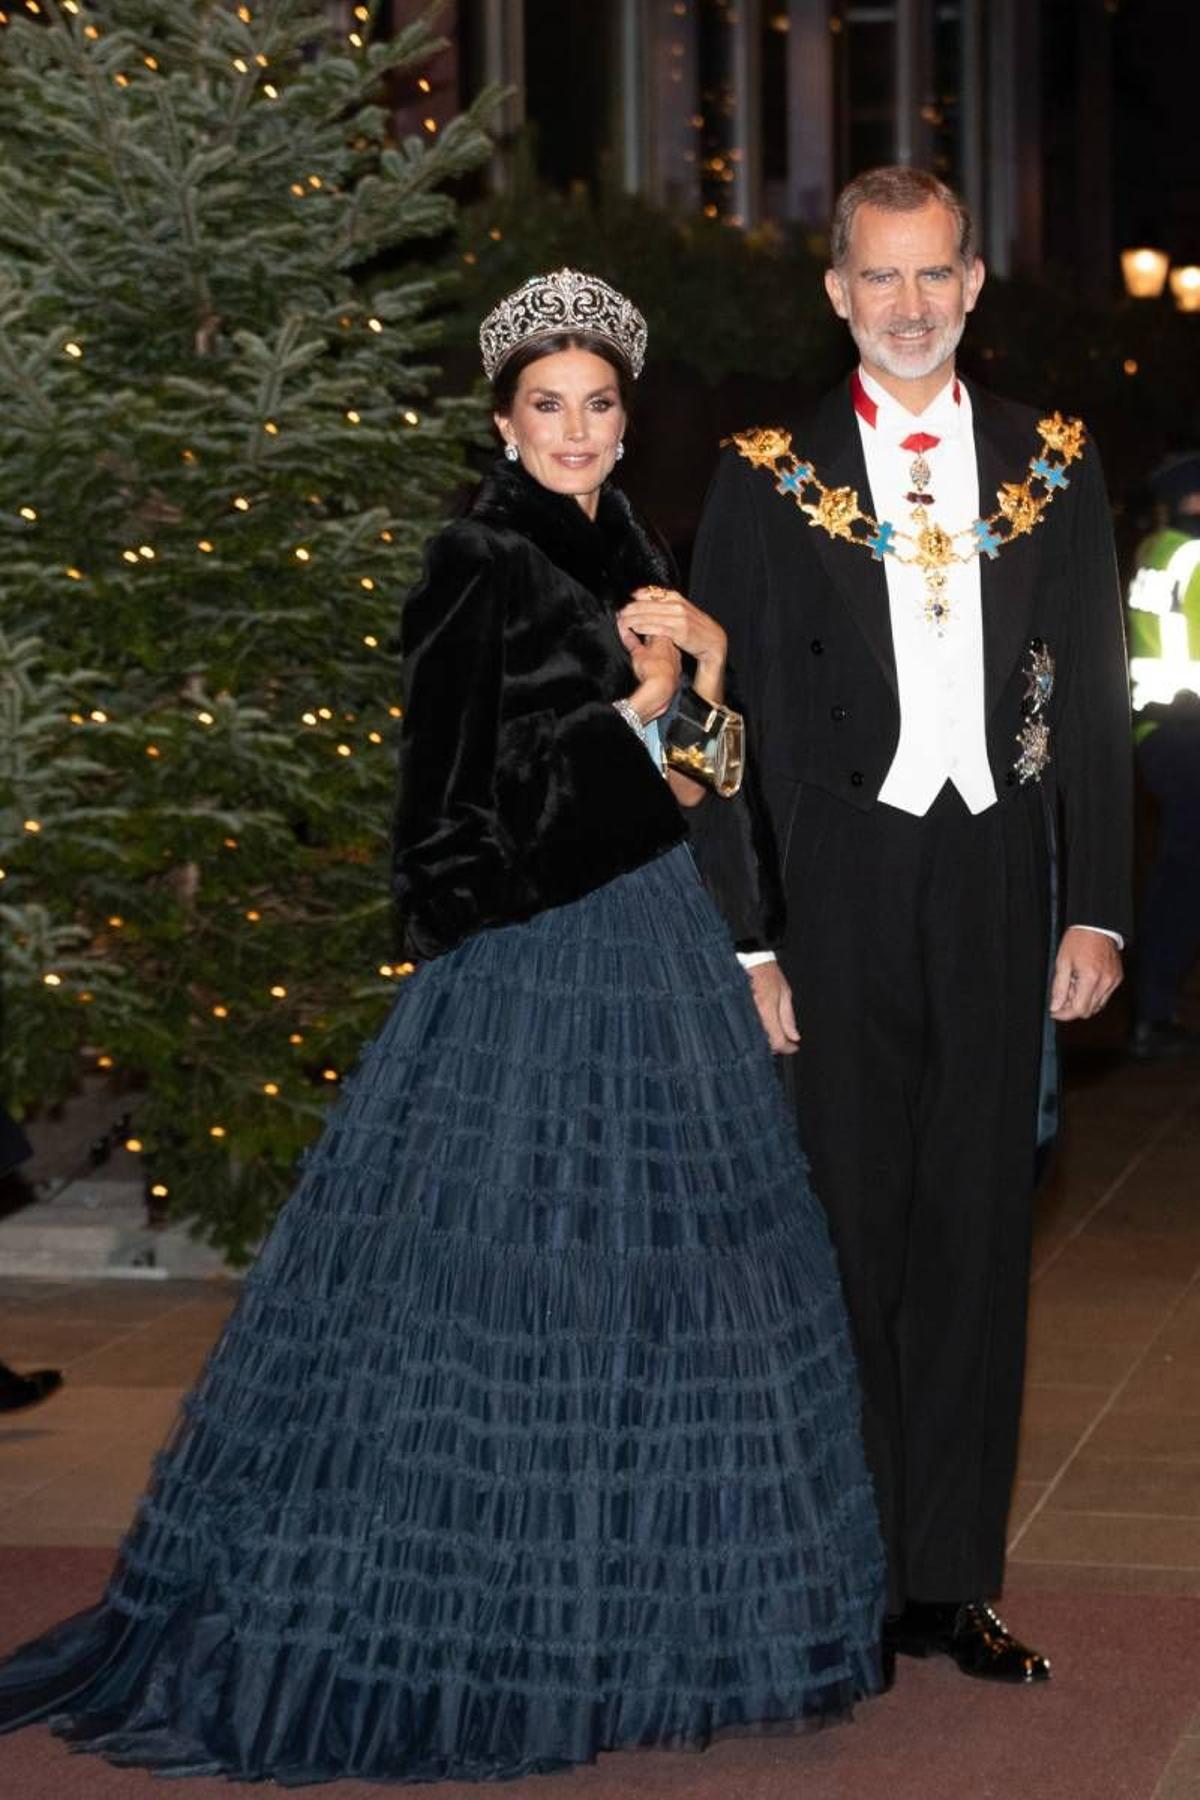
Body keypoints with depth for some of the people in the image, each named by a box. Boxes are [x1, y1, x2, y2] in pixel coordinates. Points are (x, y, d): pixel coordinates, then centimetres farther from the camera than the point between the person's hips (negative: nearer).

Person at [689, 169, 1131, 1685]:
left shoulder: (1051, 466, 8)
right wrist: (741, 939, -6)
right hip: (839, 886, -2)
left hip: (996, 882, 2)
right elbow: (722, 719, 0)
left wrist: (1096, 911, 2)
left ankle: (953, 1577, 16)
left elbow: (1095, 705, 9)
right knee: (846, 1231, 1)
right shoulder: (771, 476, 2)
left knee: (977, 1234, 6)